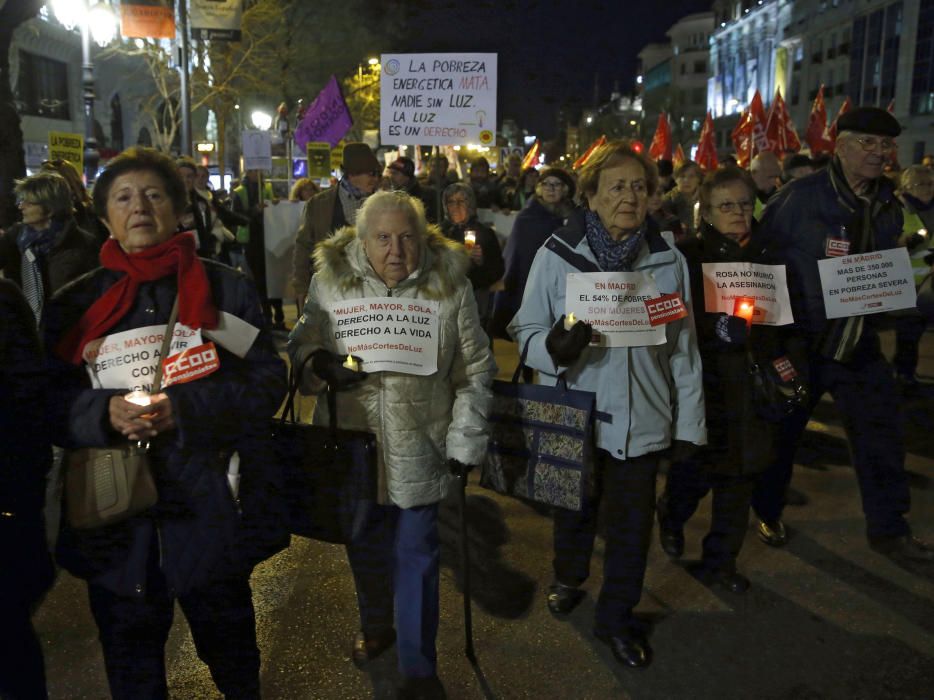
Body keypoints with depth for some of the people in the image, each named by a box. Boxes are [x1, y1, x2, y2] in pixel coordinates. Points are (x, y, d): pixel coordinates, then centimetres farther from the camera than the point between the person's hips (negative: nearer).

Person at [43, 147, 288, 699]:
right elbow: (51, 400, 3)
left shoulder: (225, 289, -1)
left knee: (229, 643, 19)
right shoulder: (75, 303, 5)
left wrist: (183, 408, -21)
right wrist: (106, 413, -19)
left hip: (210, 505, -1)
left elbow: (268, 380, -7)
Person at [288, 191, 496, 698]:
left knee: (416, 557, 9)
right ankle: (375, 626, 49)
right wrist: (321, 363, -21)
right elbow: (301, 341, 2)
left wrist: (465, 440, -4)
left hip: (418, 450, -2)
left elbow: (474, 370, -3)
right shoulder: (331, 279, -6)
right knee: (364, 546, 21)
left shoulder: (449, 284, -8)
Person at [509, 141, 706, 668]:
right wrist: (555, 345, -30)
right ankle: (569, 579, 51)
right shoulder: (558, 254, -10)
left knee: (632, 525, 13)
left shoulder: (669, 261, -2)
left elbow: (684, 348, 3)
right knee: (576, 508, 21)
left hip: (642, 419, 1)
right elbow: (526, 330, -7)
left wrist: (690, 423, 4)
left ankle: (618, 618, 36)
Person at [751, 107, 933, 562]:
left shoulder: (888, 205, 7)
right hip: (799, 338, -5)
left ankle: (888, 530, 25)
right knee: (782, 432, 10)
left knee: (881, 435, 8)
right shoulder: (801, 197, -13)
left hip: (860, 342, 5)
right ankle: (768, 514, 31)